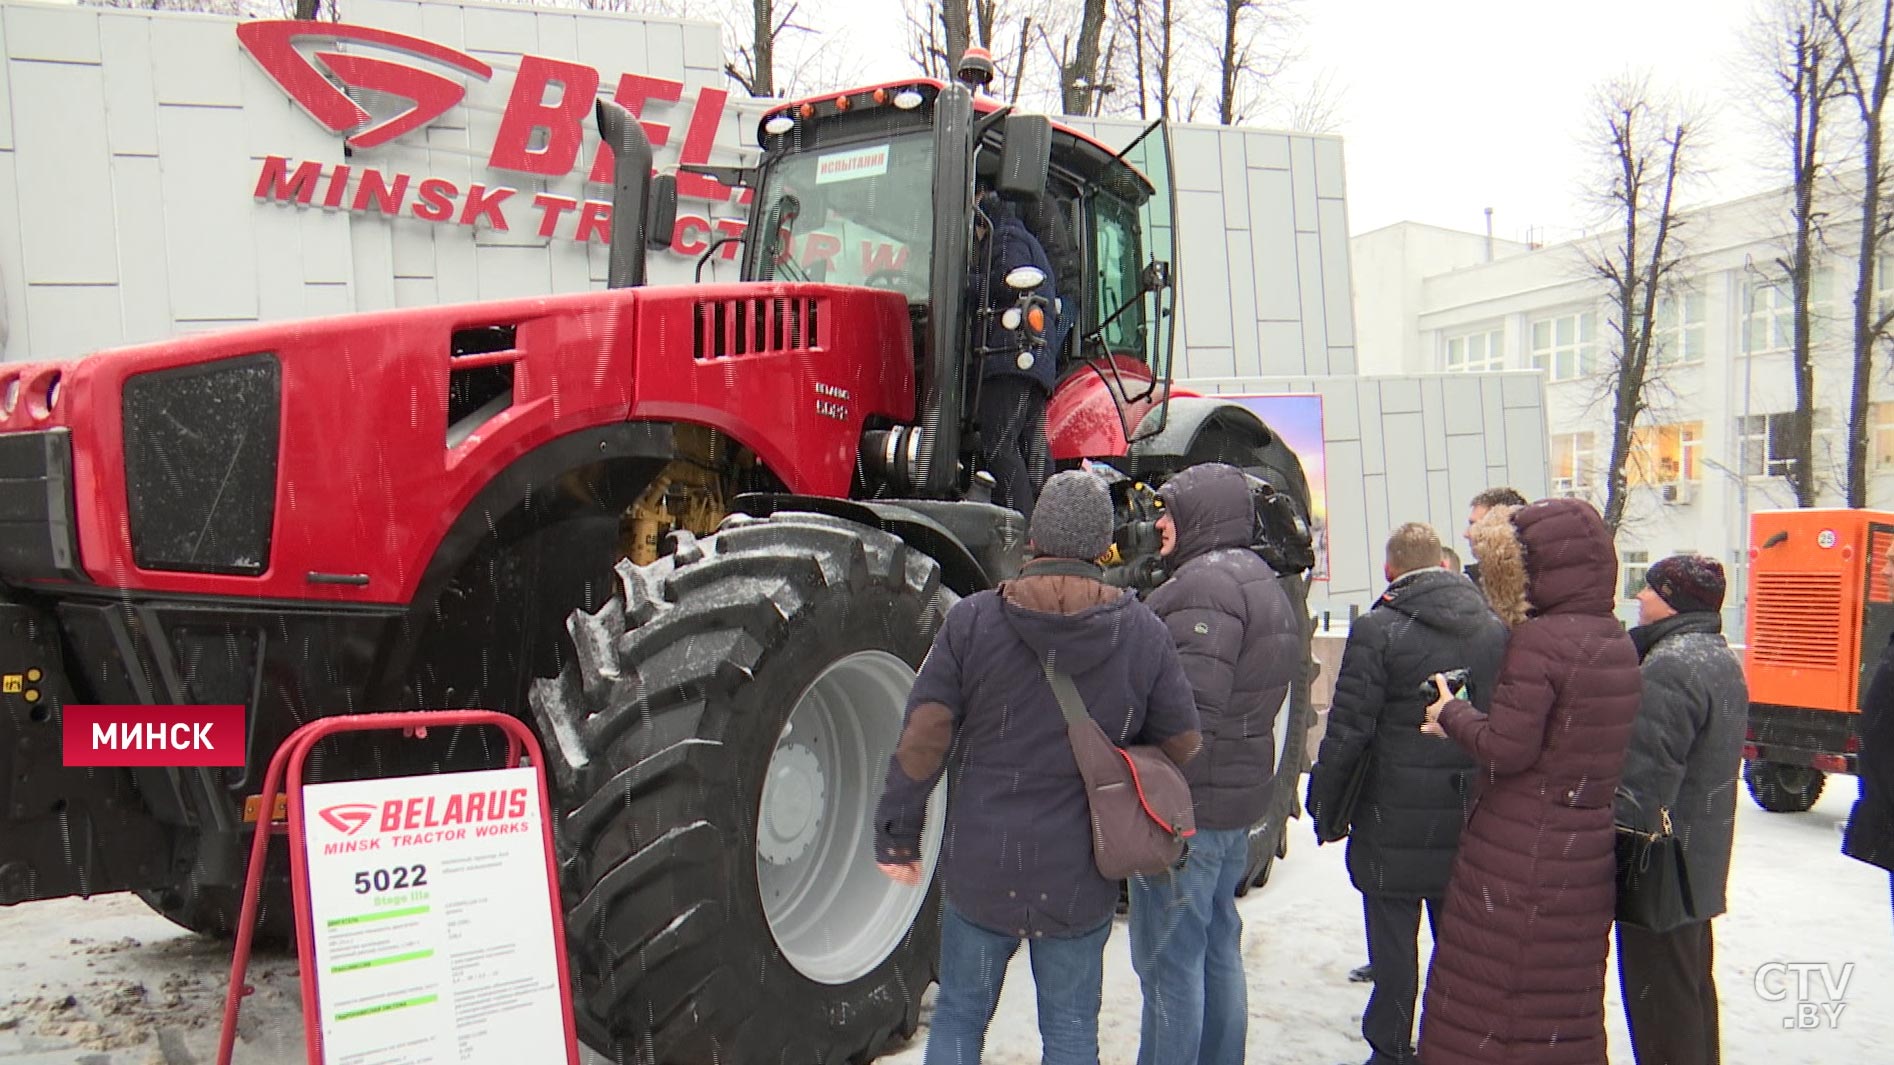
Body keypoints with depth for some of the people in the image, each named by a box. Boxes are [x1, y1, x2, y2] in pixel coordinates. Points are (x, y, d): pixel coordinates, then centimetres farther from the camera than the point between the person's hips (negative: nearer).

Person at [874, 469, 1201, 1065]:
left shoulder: (972, 620, -9)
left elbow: (923, 737, -10)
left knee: (959, 1016, 19)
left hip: (979, 869, 0)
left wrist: (896, 834, 0)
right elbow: (1181, 746, 0)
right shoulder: (1144, 633, -6)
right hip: (1081, 881, 0)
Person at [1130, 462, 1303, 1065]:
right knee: (1217, 948, 20)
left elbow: (1188, 714, -26)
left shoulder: (1204, 584, -18)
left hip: (1188, 807, -10)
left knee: (1169, 962, 0)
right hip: (1239, 799, 10)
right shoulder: (1261, 582, 15)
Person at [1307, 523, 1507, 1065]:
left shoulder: (1377, 631, -13)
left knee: (1395, 946, 7)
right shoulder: (1496, 629, 3)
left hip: (1395, 819, -5)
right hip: (1470, 818, 5)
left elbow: (1347, 732, -14)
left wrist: (1325, 809, -3)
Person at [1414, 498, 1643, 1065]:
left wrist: (1451, 713, -4)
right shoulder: (1617, 643, 6)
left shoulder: (1538, 640, -19)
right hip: (1586, 854, 8)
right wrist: (1465, 723, 10)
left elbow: (1507, 749, -21)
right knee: (1566, 1003, 19)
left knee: (1487, 1001, 5)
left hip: (1518, 859, -8)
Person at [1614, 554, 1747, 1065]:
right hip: (1702, 862, 10)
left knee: (1659, 998, -2)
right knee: (1694, 986, 22)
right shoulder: (1722, 660, 11)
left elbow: (1644, 777, -26)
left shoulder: (1671, 665, -22)